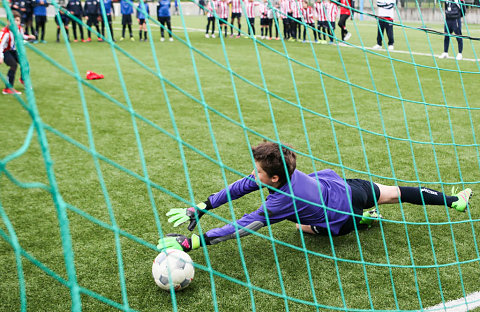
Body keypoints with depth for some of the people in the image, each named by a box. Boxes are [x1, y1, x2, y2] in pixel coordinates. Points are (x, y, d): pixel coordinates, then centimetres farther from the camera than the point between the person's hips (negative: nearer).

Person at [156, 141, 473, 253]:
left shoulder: (283, 199, -41)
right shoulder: (280, 169, -23)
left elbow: (241, 228, -45)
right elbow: (242, 185, -15)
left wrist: (190, 242, -47)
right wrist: (201, 208, -19)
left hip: (344, 215, -7)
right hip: (344, 184, 7)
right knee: (395, 193, 25)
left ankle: (361, 221, 17)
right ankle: (452, 201, 38)